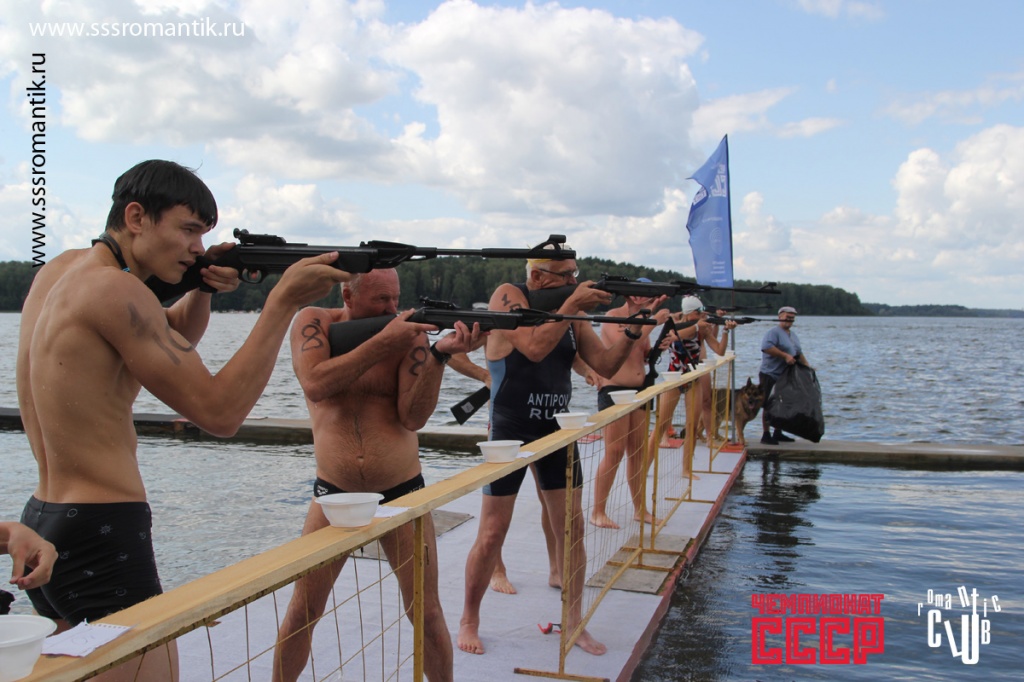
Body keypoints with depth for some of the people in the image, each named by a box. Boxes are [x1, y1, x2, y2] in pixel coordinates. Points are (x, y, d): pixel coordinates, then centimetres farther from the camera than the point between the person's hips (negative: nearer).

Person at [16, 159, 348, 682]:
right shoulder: (114, 289, -18)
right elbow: (219, 412, -20)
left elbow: (172, 340, 23)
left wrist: (202, 289, 2)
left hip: (40, 524, 10)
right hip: (101, 539, -10)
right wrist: (284, 300, -18)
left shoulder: (61, 269, 10)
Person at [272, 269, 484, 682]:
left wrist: (439, 354, -27)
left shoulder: (408, 332, -6)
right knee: (302, 611, 7)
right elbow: (315, 385, -23)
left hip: (402, 492, 0)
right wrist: (381, 343, -27)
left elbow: (413, 418, -14)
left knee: (427, 612, 4)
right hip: (334, 493, 1)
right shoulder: (314, 322, -4)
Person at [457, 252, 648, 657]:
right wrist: (572, 305, -25)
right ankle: (469, 620, 21)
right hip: (510, 433, -5)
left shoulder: (571, 313, 4)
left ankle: (574, 621, 22)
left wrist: (633, 330, -14)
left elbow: (606, 366, 0)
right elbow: (535, 347, -27)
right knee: (491, 535, 1)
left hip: (557, 430, 5)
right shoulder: (508, 296, -12)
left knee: (571, 528, 7)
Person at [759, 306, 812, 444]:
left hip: (785, 376, 9)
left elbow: (799, 353, 27)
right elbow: (766, 347, -29)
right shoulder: (773, 332, -12)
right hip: (771, 374, -9)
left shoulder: (793, 335, 18)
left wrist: (807, 367, 15)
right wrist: (785, 355, -27)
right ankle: (766, 435, 1)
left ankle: (778, 433, 24)